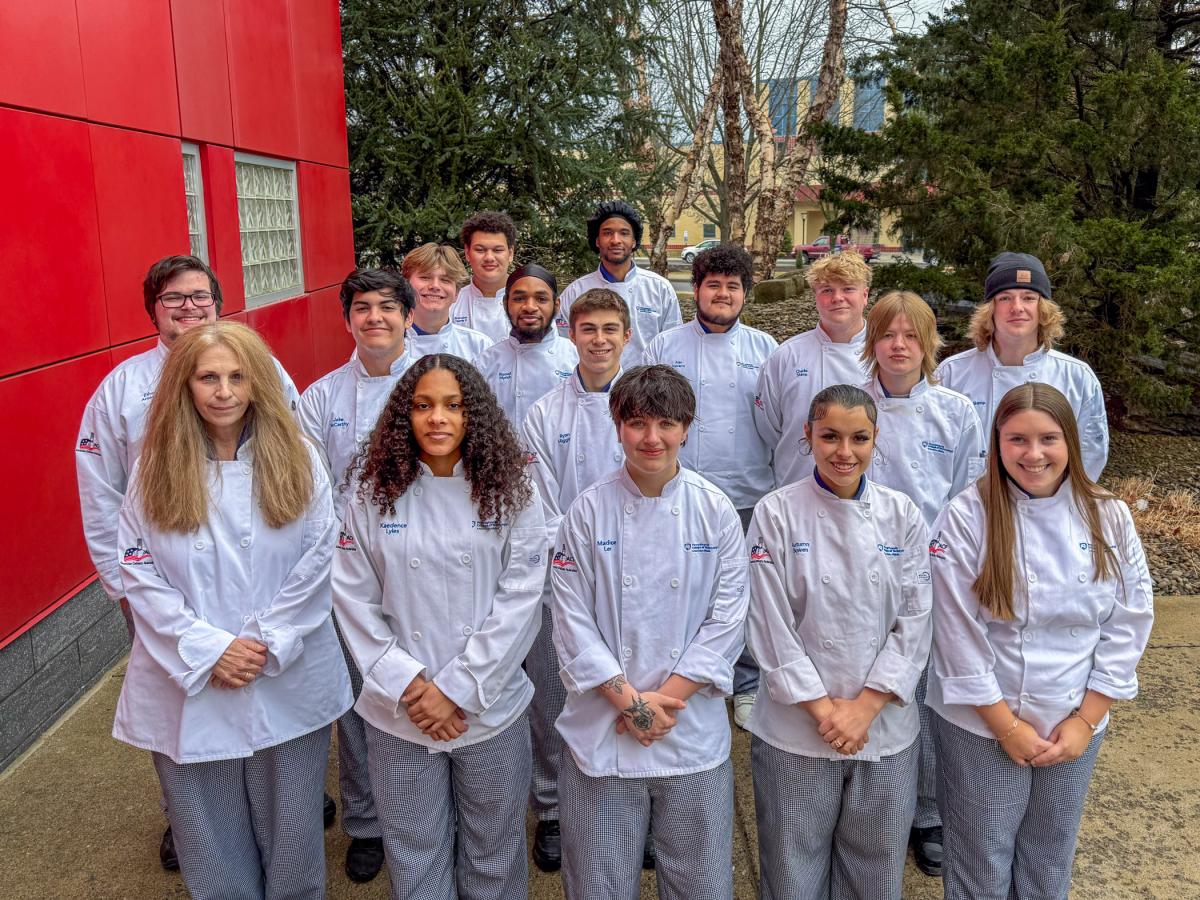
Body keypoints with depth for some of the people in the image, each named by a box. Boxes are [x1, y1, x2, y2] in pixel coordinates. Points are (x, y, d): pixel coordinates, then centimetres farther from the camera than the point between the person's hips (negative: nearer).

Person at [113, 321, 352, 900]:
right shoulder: (156, 467, -1)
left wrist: (268, 645, -12)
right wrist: (209, 650, -14)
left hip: (290, 688, 0)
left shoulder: (296, 459, -2)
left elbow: (317, 560, -5)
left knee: (291, 838, 14)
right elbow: (139, 573, -5)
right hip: (189, 688, 0)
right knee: (214, 853, 14)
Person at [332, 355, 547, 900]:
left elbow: (519, 602, -9)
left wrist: (456, 689, -13)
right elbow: (354, 600, -2)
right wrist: (407, 684, -10)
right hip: (398, 715, 1)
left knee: (493, 855, 15)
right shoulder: (375, 496, -2)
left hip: (491, 710, -1)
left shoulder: (511, 495, -6)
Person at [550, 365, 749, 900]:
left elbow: (727, 619, -3)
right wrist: (632, 702, -11)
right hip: (602, 731, -1)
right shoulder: (590, 510, -4)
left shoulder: (716, 511, -2)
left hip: (694, 732, 1)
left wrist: (665, 699, -10)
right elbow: (572, 621, -5)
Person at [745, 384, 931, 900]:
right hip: (796, 730, -2)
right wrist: (823, 710, -12)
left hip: (885, 730, 3)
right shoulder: (777, 514, -8)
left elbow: (914, 623, -2)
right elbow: (772, 626, -10)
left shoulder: (902, 515, 0)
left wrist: (864, 707, -10)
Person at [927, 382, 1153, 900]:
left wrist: (1085, 721, -5)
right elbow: (960, 636, -14)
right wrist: (1007, 725, -12)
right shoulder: (967, 518, -15)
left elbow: (1126, 627, -1)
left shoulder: (1110, 519, -4)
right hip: (983, 725, -3)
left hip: (1075, 727, 3)